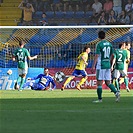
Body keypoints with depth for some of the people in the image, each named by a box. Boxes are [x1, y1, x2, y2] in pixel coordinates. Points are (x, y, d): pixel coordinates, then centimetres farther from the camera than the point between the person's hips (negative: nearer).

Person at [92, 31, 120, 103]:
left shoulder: (99, 44, -9)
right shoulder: (109, 44, 10)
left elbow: (97, 56, -14)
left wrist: (93, 66, -12)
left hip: (101, 65, -6)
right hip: (108, 65, 6)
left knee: (99, 82, 1)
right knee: (108, 82, 9)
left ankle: (100, 99, 3)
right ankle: (116, 92, -12)